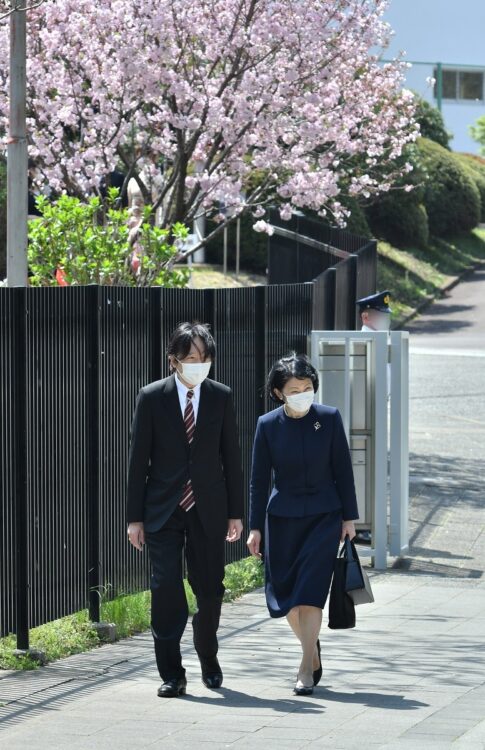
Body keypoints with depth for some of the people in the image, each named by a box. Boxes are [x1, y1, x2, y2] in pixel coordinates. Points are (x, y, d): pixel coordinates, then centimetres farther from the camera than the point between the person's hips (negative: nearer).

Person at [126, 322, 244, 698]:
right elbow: (138, 460, 0)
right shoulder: (152, 398, -2)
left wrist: (235, 512, 5)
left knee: (210, 588, 7)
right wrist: (135, 518, -3)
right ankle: (171, 673, -3)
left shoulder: (221, 397, 3)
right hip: (163, 510, -1)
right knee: (166, 588, -9)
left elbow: (231, 456, 7)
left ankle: (208, 657, 31)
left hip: (208, 510, 2)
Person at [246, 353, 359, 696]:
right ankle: (312, 648, 31)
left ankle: (307, 669, -8)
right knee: (285, 593, 6)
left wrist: (349, 517, 0)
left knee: (310, 590, -11)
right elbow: (259, 479, 1)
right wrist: (255, 527, -1)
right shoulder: (268, 425, -4)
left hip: (324, 516, -2)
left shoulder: (329, 418, -6)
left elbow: (343, 470, 0)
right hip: (283, 517, 2)